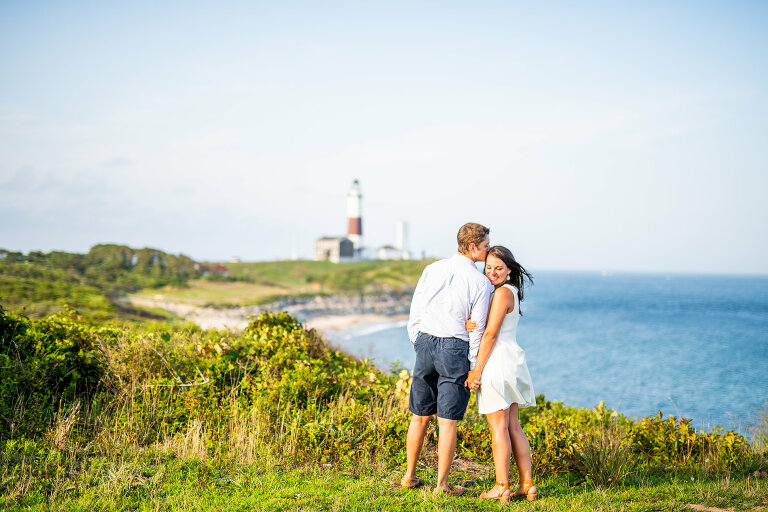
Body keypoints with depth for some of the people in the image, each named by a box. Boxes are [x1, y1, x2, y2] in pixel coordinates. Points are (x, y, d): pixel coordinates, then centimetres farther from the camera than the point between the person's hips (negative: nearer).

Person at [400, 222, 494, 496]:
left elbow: (415, 314, 5)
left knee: (420, 416, 15)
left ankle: (410, 476, 24)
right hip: (455, 349, -4)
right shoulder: (481, 283, -8)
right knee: (448, 421, 3)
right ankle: (442, 484, 9)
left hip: (425, 342, 4)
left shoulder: (432, 270, 3)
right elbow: (477, 330, -6)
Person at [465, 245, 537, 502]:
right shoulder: (510, 292, 16)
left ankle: (502, 487, 1)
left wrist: (476, 370, -14)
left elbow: (490, 335, -16)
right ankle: (527, 484, 13)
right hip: (512, 363, 9)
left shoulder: (502, 292, -14)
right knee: (513, 426, 11)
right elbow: (482, 325, 7)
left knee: (498, 427, -3)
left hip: (496, 362, -9)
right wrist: (468, 325, -16)